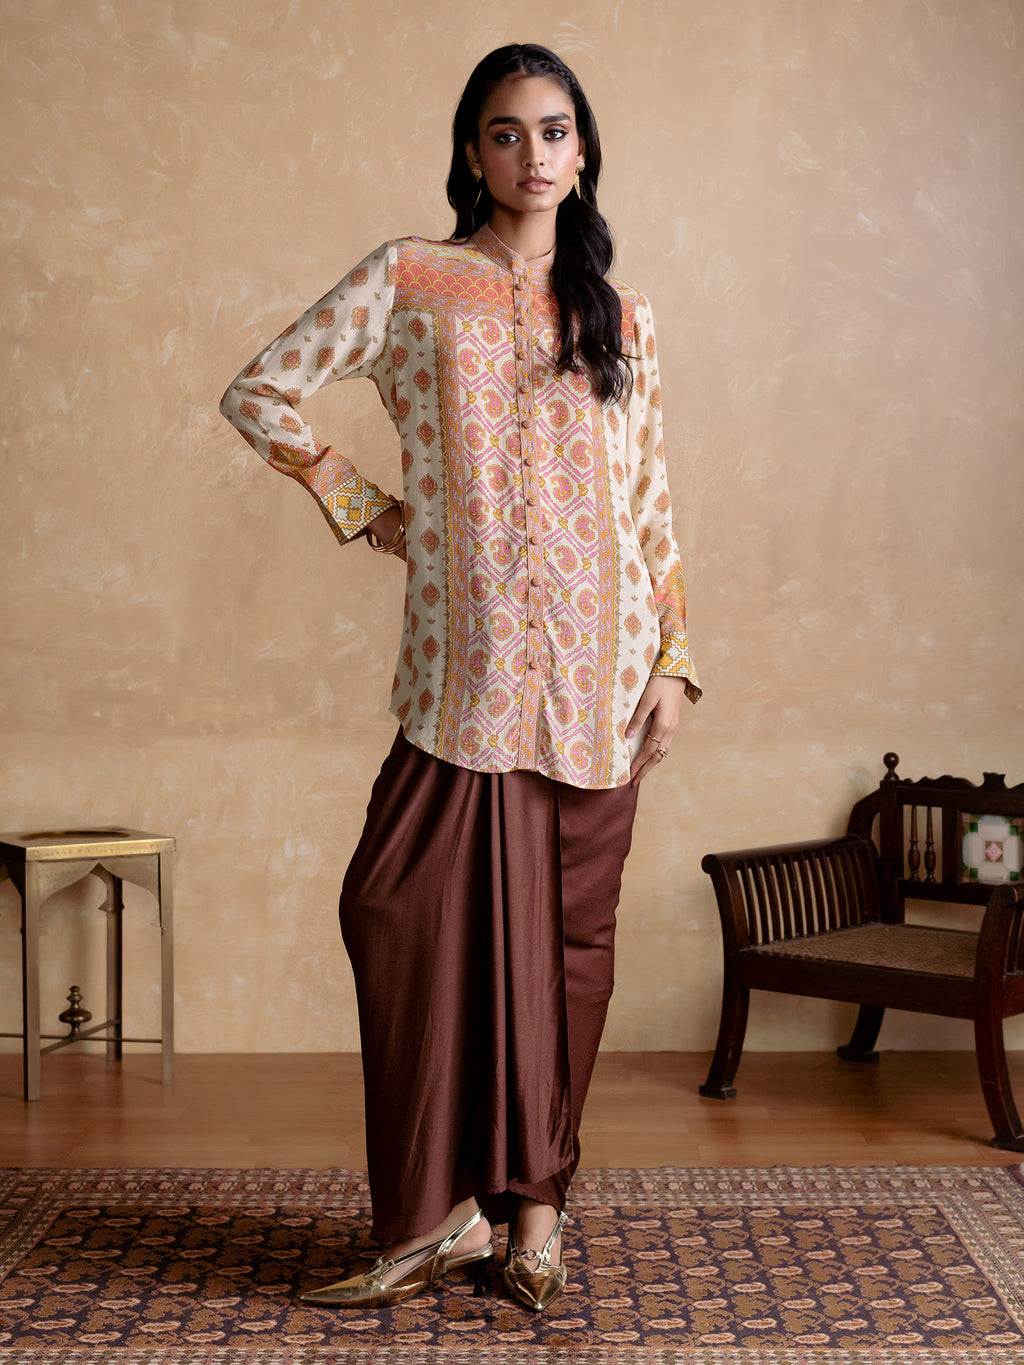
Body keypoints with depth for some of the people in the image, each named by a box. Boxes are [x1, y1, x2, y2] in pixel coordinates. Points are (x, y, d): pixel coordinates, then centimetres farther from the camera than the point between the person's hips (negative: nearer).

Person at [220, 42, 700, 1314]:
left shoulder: (618, 314, 13)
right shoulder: (408, 280, 6)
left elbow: (650, 500, 12)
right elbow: (258, 392, 6)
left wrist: (673, 661, 5)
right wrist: (360, 506, 2)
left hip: (597, 664, 2)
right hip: (466, 664, -1)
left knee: (568, 929, 4)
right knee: (406, 909, -9)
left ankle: (536, 1197, 18)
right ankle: (441, 1209, 6)